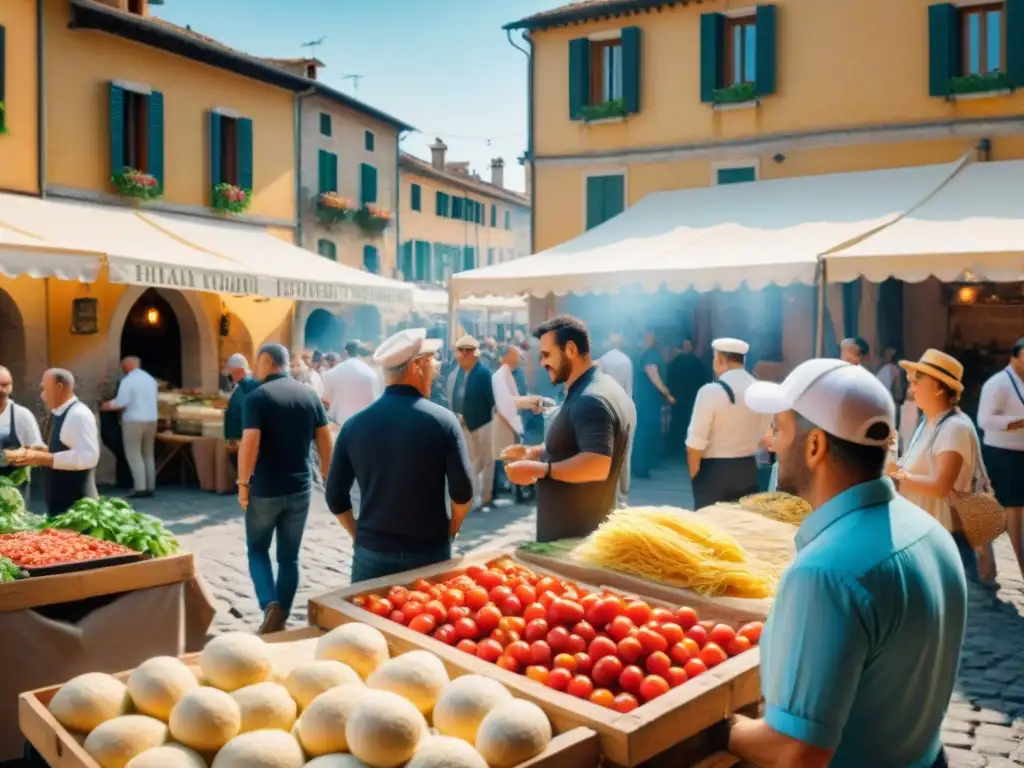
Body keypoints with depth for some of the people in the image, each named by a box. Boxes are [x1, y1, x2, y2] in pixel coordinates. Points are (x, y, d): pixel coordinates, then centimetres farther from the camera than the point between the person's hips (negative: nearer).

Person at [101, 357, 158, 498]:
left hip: (134, 420, -7)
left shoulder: (127, 380, -9)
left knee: (134, 455, -2)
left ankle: (141, 488, -8)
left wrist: (108, 405, 2)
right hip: (151, 419, 7)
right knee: (148, 455, 12)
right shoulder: (150, 379, 13)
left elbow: (122, 402, -16)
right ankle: (150, 488, 11)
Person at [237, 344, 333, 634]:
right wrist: (327, 476, 14)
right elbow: (325, 439, 5)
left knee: (257, 549, 15)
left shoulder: (257, 397, -11)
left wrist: (243, 483, -10)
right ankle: (282, 618, 18)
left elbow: (250, 443, -20)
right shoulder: (309, 394, 2)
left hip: (265, 489, -3)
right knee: (289, 556, 13)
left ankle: (270, 605, -4)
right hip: (300, 488, 4)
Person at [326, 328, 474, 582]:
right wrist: (449, 531, 7)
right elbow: (463, 492, -11)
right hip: (429, 553, -2)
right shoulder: (442, 420, -10)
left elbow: (335, 496, 2)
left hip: (371, 554, 2)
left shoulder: (355, 424, -3)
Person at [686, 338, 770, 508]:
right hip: (749, 470, 5)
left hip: (714, 471, -5)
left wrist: (694, 476, -2)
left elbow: (695, 443, -15)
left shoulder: (710, 391, -16)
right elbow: (764, 436, 8)